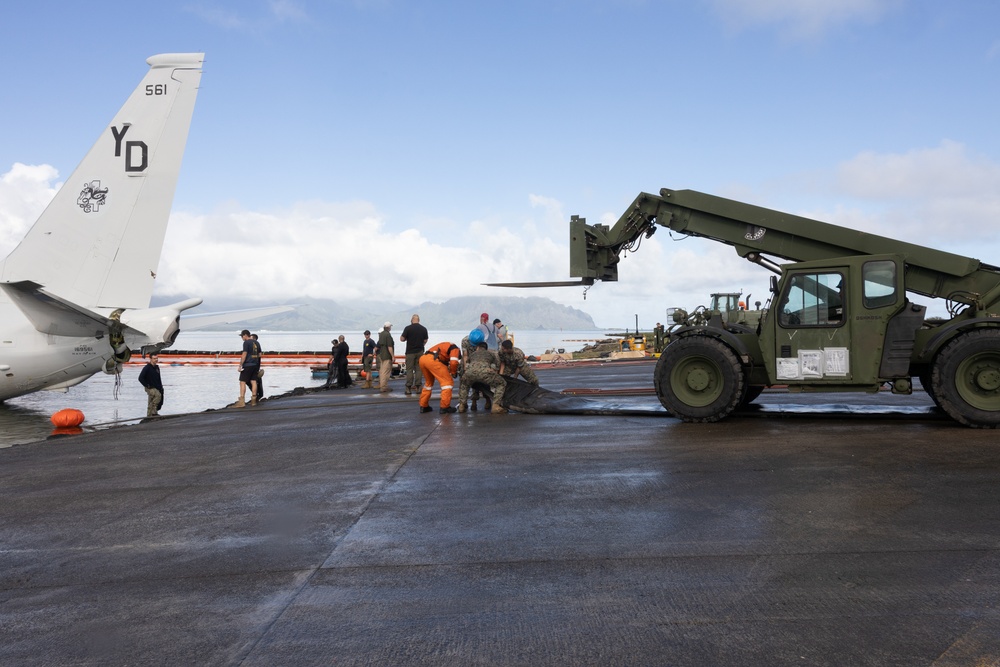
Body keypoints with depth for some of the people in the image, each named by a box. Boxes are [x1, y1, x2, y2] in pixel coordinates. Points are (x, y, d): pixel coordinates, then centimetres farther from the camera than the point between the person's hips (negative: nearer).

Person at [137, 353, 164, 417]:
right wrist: (147, 386, -16)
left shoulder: (157, 367, 11)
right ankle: (153, 412, -27)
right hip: (150, 388, -8)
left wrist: (161, 387, 14)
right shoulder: (147, 368, -13)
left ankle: (149, 415, 23)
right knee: (158, 395, -32)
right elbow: (140, 378, -16)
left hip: (157, 388, 8)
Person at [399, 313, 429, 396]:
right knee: (418, 369, 7)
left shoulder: (408, 328, -9)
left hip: (410, 351, -3)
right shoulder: (423, 329, 2)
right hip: (420, 351, 3)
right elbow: (425, 341, 9)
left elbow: (402, 339, -8)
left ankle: (409, 388, -3)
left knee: (409, 369, 1)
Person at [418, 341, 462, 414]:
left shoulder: (446, 346, 38)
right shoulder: (455, 349, 14)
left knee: (428, 382, 28)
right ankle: (445, 407, -1)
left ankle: (423, 406, 30)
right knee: (448, 382, 2)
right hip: (432, 360, -8)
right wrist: (454, 373, 13)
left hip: (422, 358, 8)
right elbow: (453, 362, -3)